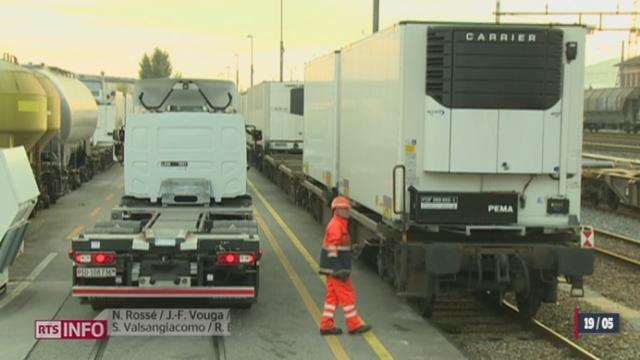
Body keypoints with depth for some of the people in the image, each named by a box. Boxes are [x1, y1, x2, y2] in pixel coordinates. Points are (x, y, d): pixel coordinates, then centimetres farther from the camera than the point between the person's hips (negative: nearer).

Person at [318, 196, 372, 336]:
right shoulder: (335, 225, -16)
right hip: (336, 268, -10)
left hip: (336, 268, 10)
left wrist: (343, 269, 26)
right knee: (347, 295, -4)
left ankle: (326, 325, 14)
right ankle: (354, 325, 2)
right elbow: (332, 249, -22)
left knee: (333, 296, 11)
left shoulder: (341, 225, 18)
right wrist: (338, 270, -26)